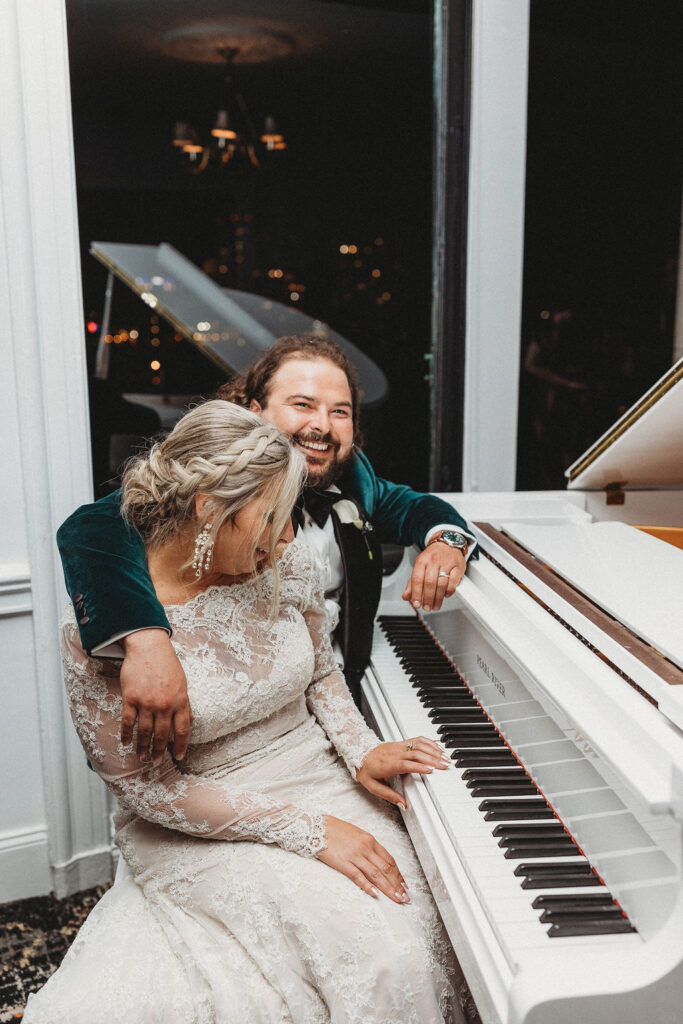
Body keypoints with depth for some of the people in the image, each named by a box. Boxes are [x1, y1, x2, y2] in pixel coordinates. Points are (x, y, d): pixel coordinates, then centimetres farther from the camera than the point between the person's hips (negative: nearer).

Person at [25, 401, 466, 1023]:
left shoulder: (286, 566, -6)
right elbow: (146, 787, -16)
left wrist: (362, 752, -9)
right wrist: (307, 831, -21)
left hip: (319, 778, 5)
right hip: (203, 828, -4)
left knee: (429, 920, -18)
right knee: (379, 953, -24)